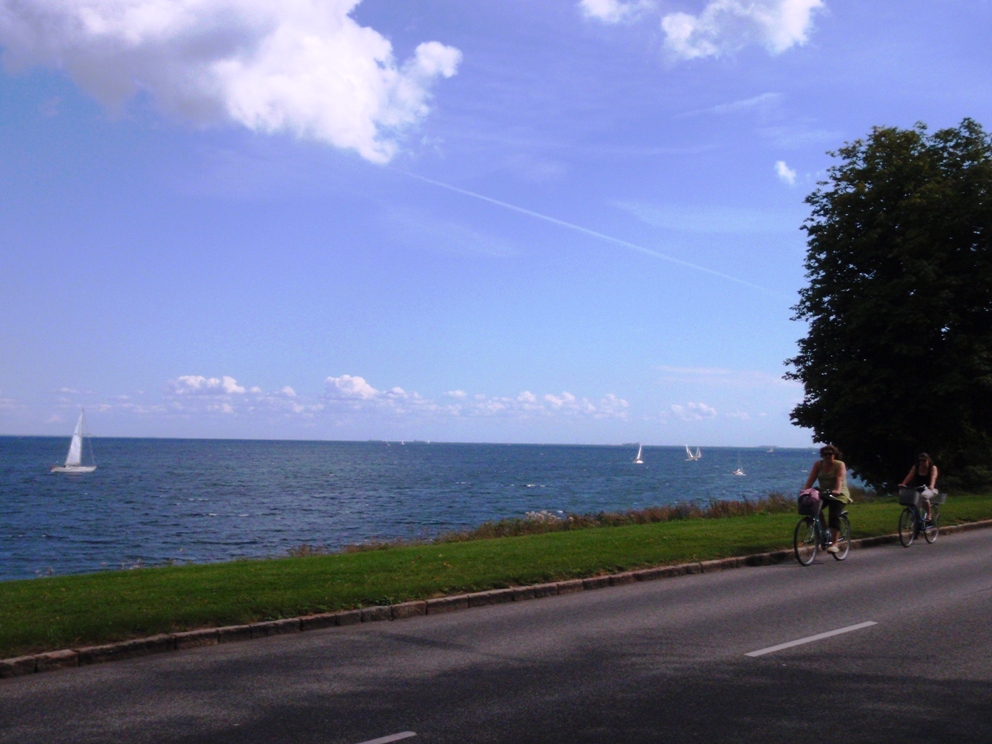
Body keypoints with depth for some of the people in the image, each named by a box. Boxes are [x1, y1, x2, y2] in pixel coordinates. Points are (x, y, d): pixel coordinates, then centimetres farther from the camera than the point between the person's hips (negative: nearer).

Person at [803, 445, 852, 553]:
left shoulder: (840, 465, -7)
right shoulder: (818, 464, 4)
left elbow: (839, 479, -24)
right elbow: (811, 479, -6)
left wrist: (837, 490, -42)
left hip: (838, 495, -4)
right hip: (823, 494, 4)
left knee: (834, 517, -20)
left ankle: (834, 544, -20)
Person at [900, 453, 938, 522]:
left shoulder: (933, 468, -6)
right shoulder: (915, 467, 4)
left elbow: (933, 477, -24)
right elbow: (909, 476, -9)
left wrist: (931, 486, -46)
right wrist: (903, 484, -28)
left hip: (930, 490, -4)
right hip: (918, 489, 4)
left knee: (924, 495, -38)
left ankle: (928, 515, -23)